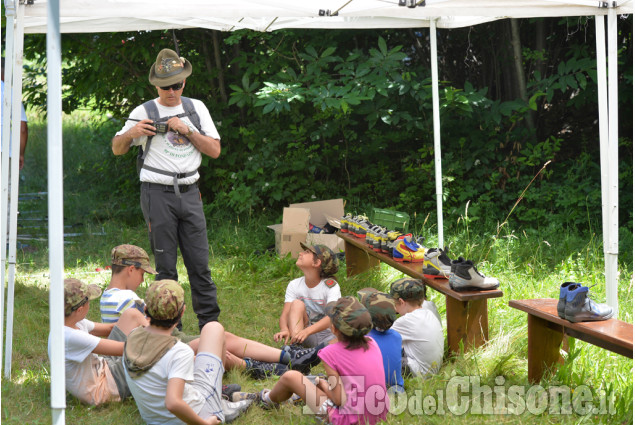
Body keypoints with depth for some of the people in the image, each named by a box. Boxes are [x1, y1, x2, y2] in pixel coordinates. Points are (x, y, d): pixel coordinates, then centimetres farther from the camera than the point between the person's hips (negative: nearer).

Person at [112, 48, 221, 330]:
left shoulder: (196, 108, 11)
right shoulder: (144, 112, 3)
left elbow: (215, 150, 7)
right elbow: (117, 149, 10)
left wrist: (187, 130, -6)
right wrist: (131, 133, -12)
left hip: (189, 193, 2)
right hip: (158, 193, -2)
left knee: (200, 263, 2)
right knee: (165, 266, 1)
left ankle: (210, 324, 8)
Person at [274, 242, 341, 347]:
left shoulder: (331, 286, -12)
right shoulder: (294, 285, -1)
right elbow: (285, 314, -11)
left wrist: (306, 331, -43)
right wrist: (284, 330, -36)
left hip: (328, 334, -3)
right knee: (297, 304, -24)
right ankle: (295, 345, -38)